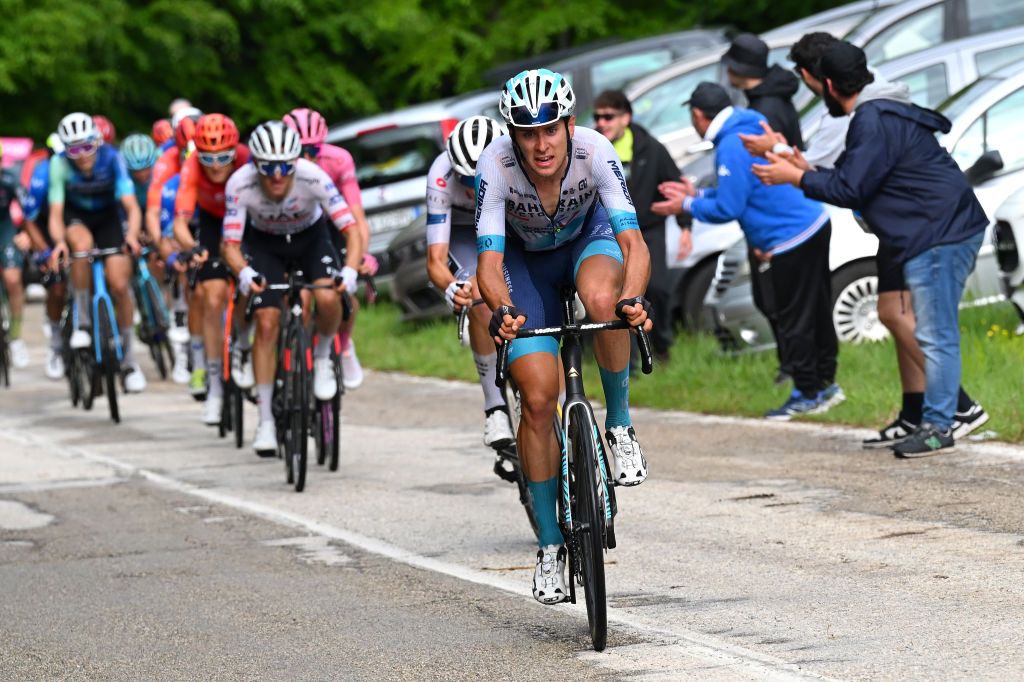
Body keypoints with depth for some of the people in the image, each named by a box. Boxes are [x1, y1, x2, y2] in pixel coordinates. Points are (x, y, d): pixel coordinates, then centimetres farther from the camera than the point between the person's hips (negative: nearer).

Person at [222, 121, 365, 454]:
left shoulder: (313, 177, -34)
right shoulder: (241, 184, -32)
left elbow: (352, 230, -33)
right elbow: (231, 244, -30)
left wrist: (350, 271, -50)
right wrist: (244, 273, -51)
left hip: (311, 237, 0)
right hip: (265, 243, 0)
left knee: (327, 298, -28)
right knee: (267, 323, -11)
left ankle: (323, 359, 3)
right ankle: (266, 421, -1)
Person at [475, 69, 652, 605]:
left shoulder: (595, 152, -32)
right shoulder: (495, 164, -32)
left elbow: (633, 242, -37)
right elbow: (489, 260, -34)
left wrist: (633, 298, -57)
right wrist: (501, 310, -55)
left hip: (587, 236, 0)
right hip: (526, 257, 0)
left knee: (602, 299, -38)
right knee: (538, 397, -11)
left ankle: (620, 425, -14)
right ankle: (549, 542, 3)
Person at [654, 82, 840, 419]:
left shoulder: (731, 148, -18)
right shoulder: (751, 126, 13)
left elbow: (728, 209, -17)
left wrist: (689, 205, -1)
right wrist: (698, 195, 21)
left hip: (791, 240, -10)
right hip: (816, 226, 10)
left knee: (794, 320, 0)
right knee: (817, 313, 15)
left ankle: (808, 393, 6)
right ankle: (824, 384, 23)